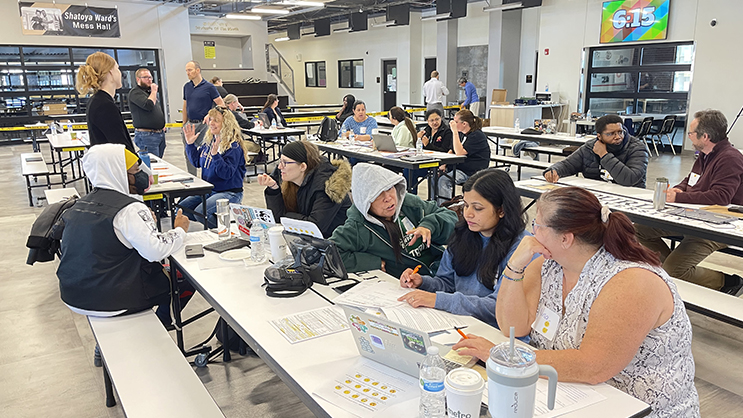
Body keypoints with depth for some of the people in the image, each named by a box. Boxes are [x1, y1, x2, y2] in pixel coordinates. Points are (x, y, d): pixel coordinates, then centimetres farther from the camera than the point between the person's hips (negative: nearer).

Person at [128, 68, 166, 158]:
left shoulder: (149, 91, 21)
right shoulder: (135, 92, -8)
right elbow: (149, 105, -23)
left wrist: (162, 125, 19)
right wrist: (154, 91, -8)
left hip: (160, 133, 9)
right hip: (147, 135, -9)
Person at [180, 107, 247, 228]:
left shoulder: (234, 147, -16)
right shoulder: (209, 143, 8)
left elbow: (227, 174, -25)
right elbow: (197, 162, 21)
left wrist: (215, 154, -35)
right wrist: (190, 144, 10)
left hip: (229, 193, -8)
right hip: (208, 190, 9)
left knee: (200, 212, -26)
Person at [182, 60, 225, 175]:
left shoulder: (209, 87, -5)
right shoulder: (186, 87, 12)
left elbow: (221, 104, -5)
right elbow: (185, 106, 18)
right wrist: (184, 124, 14)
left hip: (203, 124, -6)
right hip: (190, 124, 6)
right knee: (188, 153, 9)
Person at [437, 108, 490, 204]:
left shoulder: (477, 136, -16)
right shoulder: (460, 133, 13)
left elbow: (459, 152, -26)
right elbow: (452, 151, 19)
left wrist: (455, 132, -25)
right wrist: (444, 164, 0)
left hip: (472, 172, -9)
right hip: (458, 166, 9)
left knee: (444, 181, -27)